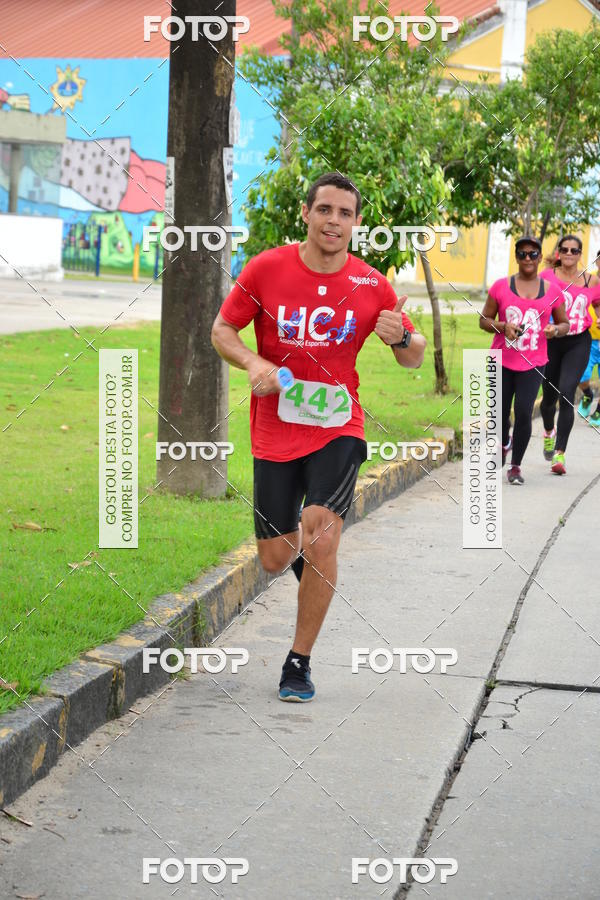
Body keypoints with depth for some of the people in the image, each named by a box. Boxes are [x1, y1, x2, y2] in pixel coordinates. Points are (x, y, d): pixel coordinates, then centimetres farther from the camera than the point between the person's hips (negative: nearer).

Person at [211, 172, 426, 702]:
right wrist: (252, 363, -17)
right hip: (274, 434, 1)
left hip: (338, 430, -1)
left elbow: (414, 358, 7)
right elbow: (222, 329, 4)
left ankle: (299, 663, -2)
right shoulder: (265, 270, -6)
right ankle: (301, 550, 46)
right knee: (275, 559, 5)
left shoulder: (371, 286, -2)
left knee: (321, 540, -19)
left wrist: (403, 337, -17)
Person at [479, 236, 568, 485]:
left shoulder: (552, 291, 3)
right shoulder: (501, 287, 0)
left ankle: (515, 466, 1)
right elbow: (484, 320, 5)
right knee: (500, 413, 8)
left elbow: (564, 324, 13)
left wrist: (555, 329, -10)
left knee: (523, 412, -14)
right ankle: (504, 443, 44)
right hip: (502, 361, 1)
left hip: (532, 363, -1)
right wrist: (504, 326, -15)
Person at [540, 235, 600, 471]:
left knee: (566, 394, -17)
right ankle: (549, 432, 48)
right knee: (549, 396, 13)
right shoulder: (547, 276, -3)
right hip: (551, 341, 1)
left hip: (578, 344, -1)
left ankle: (559, 454, -15)